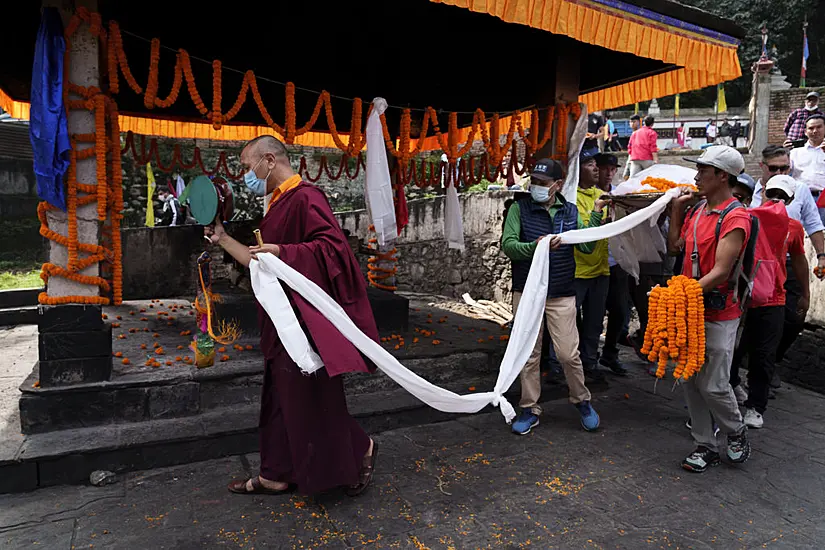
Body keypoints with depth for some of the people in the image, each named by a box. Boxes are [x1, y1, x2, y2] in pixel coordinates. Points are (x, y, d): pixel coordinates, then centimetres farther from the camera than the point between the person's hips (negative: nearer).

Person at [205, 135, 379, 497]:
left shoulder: (305, 198, -13)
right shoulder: (278, 205, 17)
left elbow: (333, 244, -24)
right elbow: (261, 263, 23)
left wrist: (282, 252, -30)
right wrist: (224, 240, 24)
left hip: (307, 318, -10)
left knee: (312, 399, 0)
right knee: (281, 397, 15)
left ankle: (361, 449, 22)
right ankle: (276, 475, 27)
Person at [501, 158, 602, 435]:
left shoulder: (570, 211, 6)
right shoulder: (519, 208, -2)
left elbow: (587, 247, 1)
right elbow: (507, 245, -13)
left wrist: (596, 215, -5)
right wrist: (534, 247, -30)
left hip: (561, 295, 1)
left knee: (569, 354, 1)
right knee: (529, 353, 8)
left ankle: (582, 401, 27)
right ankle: (530, 409, 23)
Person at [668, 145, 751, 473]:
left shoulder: (735, 218, -15)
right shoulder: (698, 209, 10)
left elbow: (720, 273, -20)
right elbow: (674, 247, 16)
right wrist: (676, 209, 10)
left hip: (718, 315, -7)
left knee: (713, 385, 0)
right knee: (691, 381, 10)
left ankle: (736, 432, 30)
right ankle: (705, 446, 24)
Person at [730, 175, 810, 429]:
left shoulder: (793, 227, 7)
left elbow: (799, 259, 20)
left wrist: (805, 293, 26)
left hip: (772, 302, 2)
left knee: (764, 357, 4)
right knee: (733, 349, 10)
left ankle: (755, 407, 15)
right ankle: (732, 384, 36)